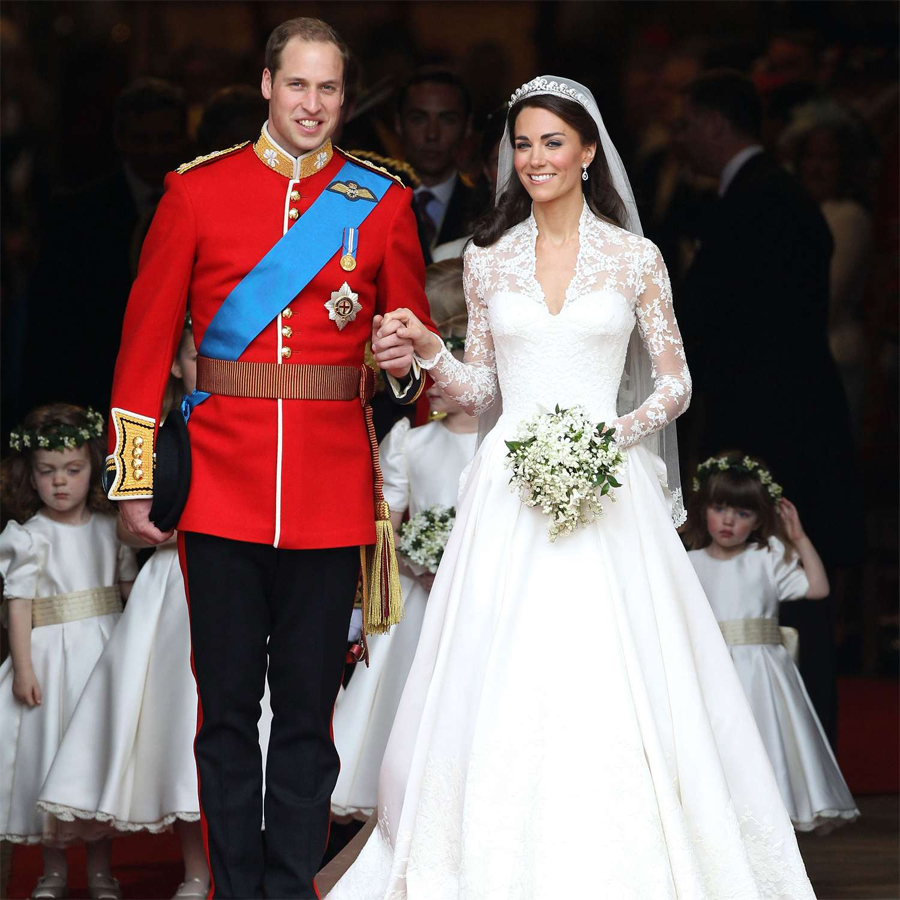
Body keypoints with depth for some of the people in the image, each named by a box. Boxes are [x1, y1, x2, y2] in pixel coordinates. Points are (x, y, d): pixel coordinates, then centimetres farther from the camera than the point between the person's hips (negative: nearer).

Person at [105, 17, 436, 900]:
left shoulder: (381, 203, 7)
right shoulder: (197, 191, 4)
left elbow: (412, 338, 14)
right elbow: (146, 337, 5)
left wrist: (407, 364, -11)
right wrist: (134, 478, 1)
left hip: (332, 491, 1)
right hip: (221, 488, 0)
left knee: (308, 713, 5)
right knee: (225, 709, 4)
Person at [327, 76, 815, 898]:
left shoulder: (635, 259, 3)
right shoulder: (489, 261, 9)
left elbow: (676, 382, 6)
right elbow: (481, 391, 13)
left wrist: (623, 429, -11)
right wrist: (427, 349, -4)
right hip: (510, 485, 2)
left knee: (612, 688, -6)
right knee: (502, 690, -2)